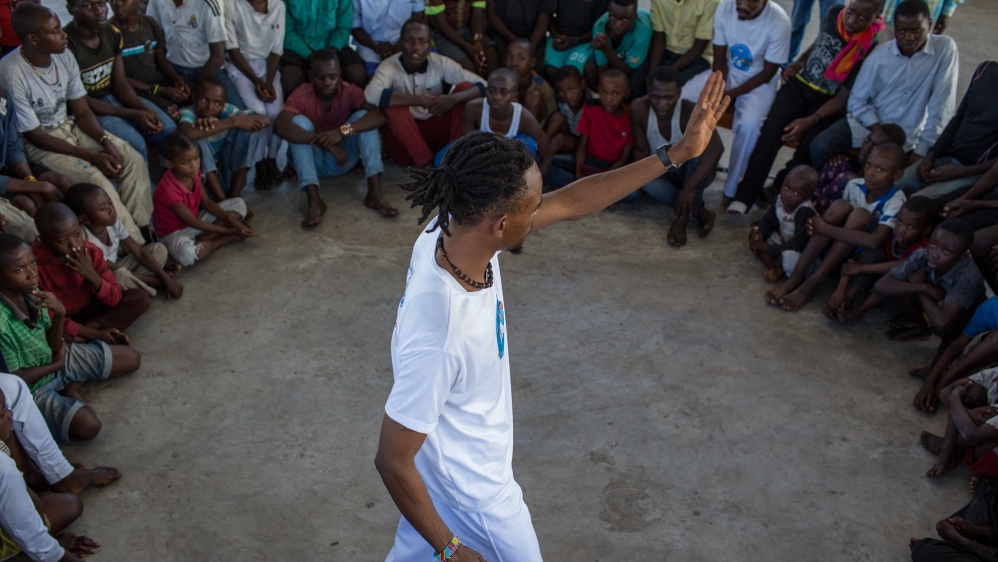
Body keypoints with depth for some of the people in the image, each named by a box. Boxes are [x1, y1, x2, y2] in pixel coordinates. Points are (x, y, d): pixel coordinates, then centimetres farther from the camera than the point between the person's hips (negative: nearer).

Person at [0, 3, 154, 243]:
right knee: (96, 180, -27)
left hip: (69, 127, 7)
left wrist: (106, 142, -17)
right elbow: (34, 135, -21)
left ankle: (142, 229, -3)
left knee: (134, 160, -9)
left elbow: (82, 110, 2)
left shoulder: (64, 57, -8)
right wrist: (92, 156, -24)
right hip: (37, 144, -7)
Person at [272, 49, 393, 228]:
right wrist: (323, 142, -48)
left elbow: (379, 116, -31)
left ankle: (375, 192, -33)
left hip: (344, 160, 1)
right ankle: (314, 200, -41)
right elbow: (279, 126, -37)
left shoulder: (349, 91, -14)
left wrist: (343, 130, -46)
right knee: (299, 121, -28)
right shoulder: (301, 96, -18)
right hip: (313, 160, -1)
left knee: (363, 116, -21)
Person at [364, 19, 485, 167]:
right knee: (393, 104, -32)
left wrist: (453, 99, -31)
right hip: (404, 141, -3)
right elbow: (371, 94, -38)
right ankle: (426, 163, -26)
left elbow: (482, 85, -11)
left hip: (436, 132, 3)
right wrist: (420, 101, -36)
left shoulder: (440, 63, -7)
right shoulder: (389, 66, -16)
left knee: (465, 87, -14)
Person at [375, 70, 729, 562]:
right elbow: (392, 461, -28)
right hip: (473, 494, -7)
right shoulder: (438, 338, -41)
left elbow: (570, 203, -9)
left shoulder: (453, 229, -20)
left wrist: (677, 153, -8)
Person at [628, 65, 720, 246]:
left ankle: (683, 217, -28)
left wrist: (690, 187, -53)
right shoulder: (639, 109, -21)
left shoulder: (690, 112, -30)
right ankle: (698, 211, -22)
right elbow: (641, 150, -12)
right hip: (662, 173, 2)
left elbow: (716, 148, -45)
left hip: (692, 172, -2)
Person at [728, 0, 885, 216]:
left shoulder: (874, 48, -18)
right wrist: (798, 63, 3)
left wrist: (809, 121, -28)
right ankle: (746, 194, -20)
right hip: (800, 84, 3)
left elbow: (843, 97, -18)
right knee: (772, 130, -23)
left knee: (811, 145, -29)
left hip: (829, 102, -3)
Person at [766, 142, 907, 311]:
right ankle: (795, 277, -27)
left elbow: (875, 241, -33)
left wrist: (825, 228, -32)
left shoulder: (895, 201, -19)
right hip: (832, 248, 3)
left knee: (861, 215, -29)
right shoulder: (855, 186, -6)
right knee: (841, 206, -23)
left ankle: (811, 284, -29)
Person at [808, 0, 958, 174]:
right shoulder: (880, 55, -2)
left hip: (907, 138, -2)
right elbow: (857, 100, 1)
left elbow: (941, 105, -11)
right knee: (820, 146, -21)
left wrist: (923, 148, -15)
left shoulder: (945, 48, -8)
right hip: (868, 125, 2)